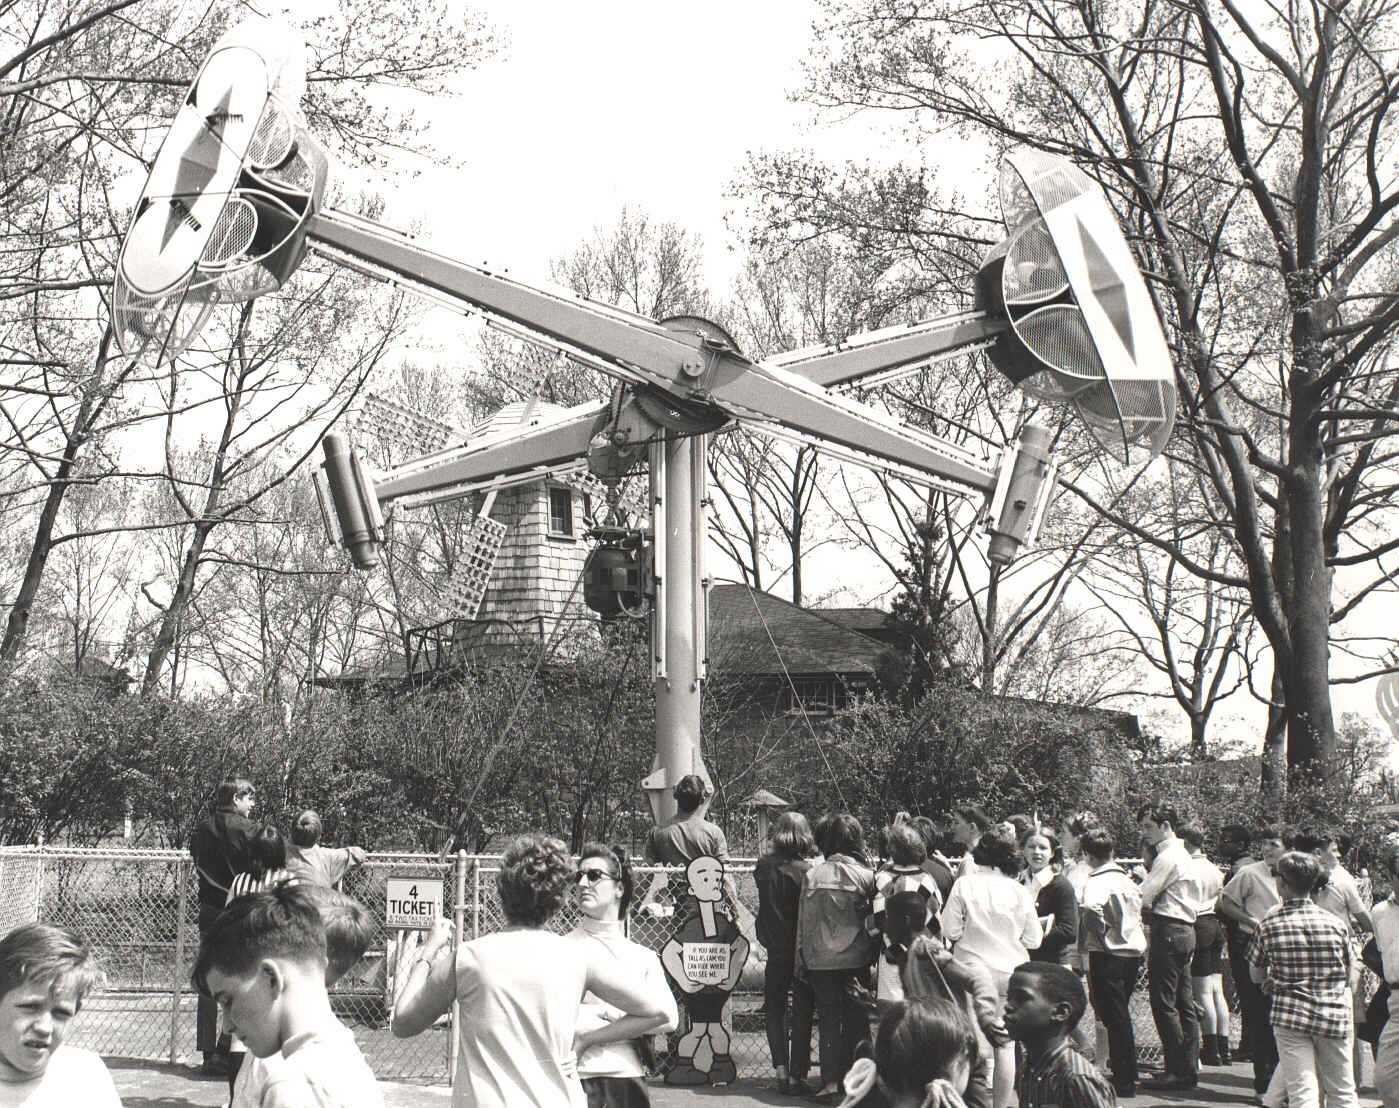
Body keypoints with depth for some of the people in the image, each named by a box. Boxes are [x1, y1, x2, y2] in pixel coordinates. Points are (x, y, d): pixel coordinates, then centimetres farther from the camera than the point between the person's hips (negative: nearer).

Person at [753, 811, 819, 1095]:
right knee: (802, 1013, 9)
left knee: (774, 1009, 15)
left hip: (775, 951, 2)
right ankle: (797, 1074, 8)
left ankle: (781, 1068, 5)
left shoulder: (765, 867, -6)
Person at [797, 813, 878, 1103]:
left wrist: (801, 958, 7)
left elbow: (803, 921, -1)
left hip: (820, 959, 1)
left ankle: (830, 1081, 2)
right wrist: (873, 952, 7)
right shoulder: (865, 876, -9)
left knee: (828, 1019, 7)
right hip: (856, 958, -1)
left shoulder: (812, 875, -5)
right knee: (856, 1019, 10)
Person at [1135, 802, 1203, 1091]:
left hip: (1168, 931, -10)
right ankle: (1189, 1068, 15)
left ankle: (1177, 1070, -5)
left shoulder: (1167, 857, -14)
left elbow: (1143, 897, -16)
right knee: (1184, 1003, 11)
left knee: (1164, 1003, -7)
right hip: (1184, 929, 10)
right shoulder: (1180, 854, 18)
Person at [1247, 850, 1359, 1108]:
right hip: (1335, 1016, 1)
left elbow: (1256, 975, 5)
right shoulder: (1335, 923, -2)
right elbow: (1347, 973, 9)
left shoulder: (1268, 925, -5)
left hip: (1290, 1017, -1)